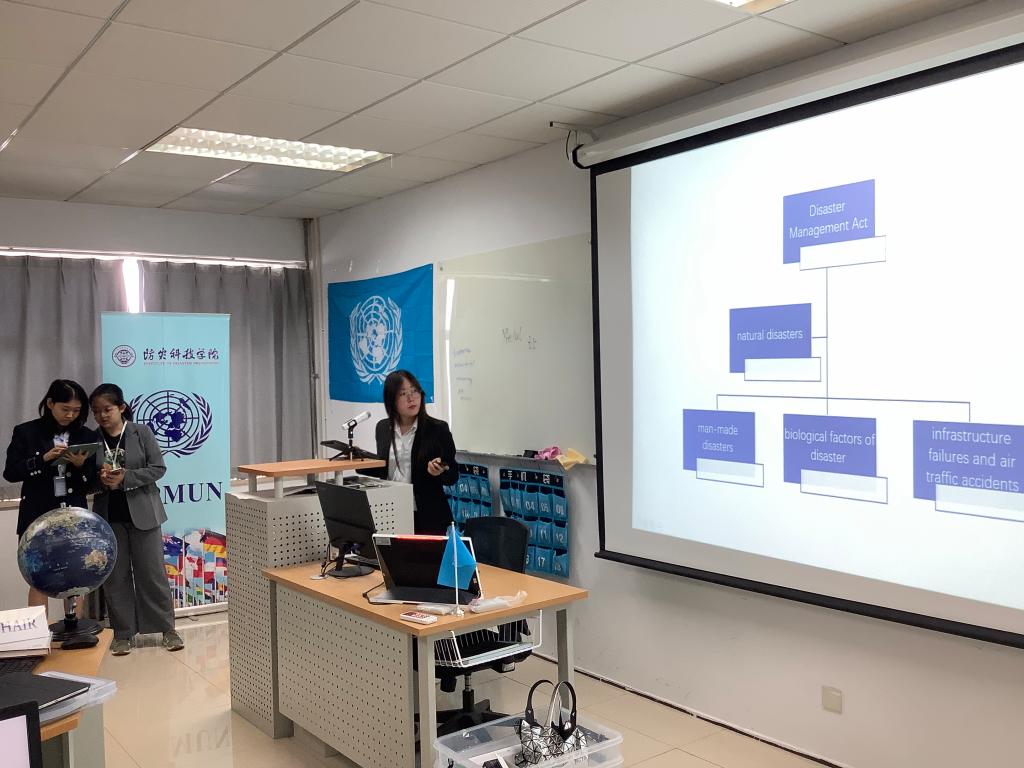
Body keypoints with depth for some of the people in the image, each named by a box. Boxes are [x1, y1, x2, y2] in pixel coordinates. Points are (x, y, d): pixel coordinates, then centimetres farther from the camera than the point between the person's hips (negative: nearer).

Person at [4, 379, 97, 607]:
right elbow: (10, 473, -5)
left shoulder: (86, 436, 4)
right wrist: (44, 458, -17)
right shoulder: (26, 432, -1)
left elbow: (93, 483, 5)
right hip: (37, 517, -2)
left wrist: (81, 465, -15)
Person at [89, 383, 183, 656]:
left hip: (142, 513, -2)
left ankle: (167, 629, 14)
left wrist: (125, 477, -19)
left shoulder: (142, 433, -4)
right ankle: (123, 633, 18)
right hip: (109, 517, 2)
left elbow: (158, 468, -7)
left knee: (152, 573, 4)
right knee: (116, 576, 7)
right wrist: (100, 479, -15)